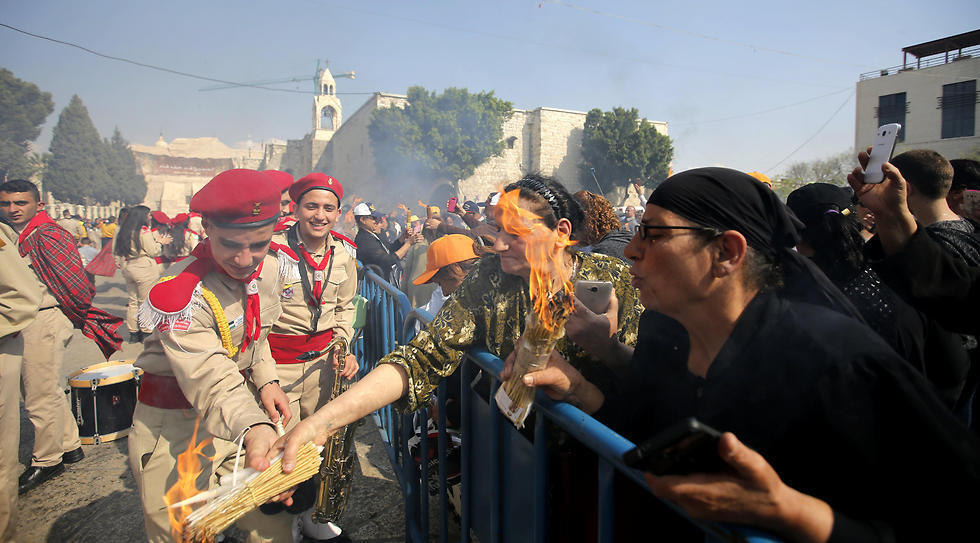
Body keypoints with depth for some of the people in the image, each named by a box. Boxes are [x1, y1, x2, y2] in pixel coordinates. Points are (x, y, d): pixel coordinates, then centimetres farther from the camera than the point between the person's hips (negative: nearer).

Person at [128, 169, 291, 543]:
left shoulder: (269, 267, -5)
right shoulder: (179, 292, -26)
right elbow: (211, 380, -38)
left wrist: (266, 380, -4)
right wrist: (253, 429, -56)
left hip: (244, 403, 6)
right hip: (176, 431, -5)